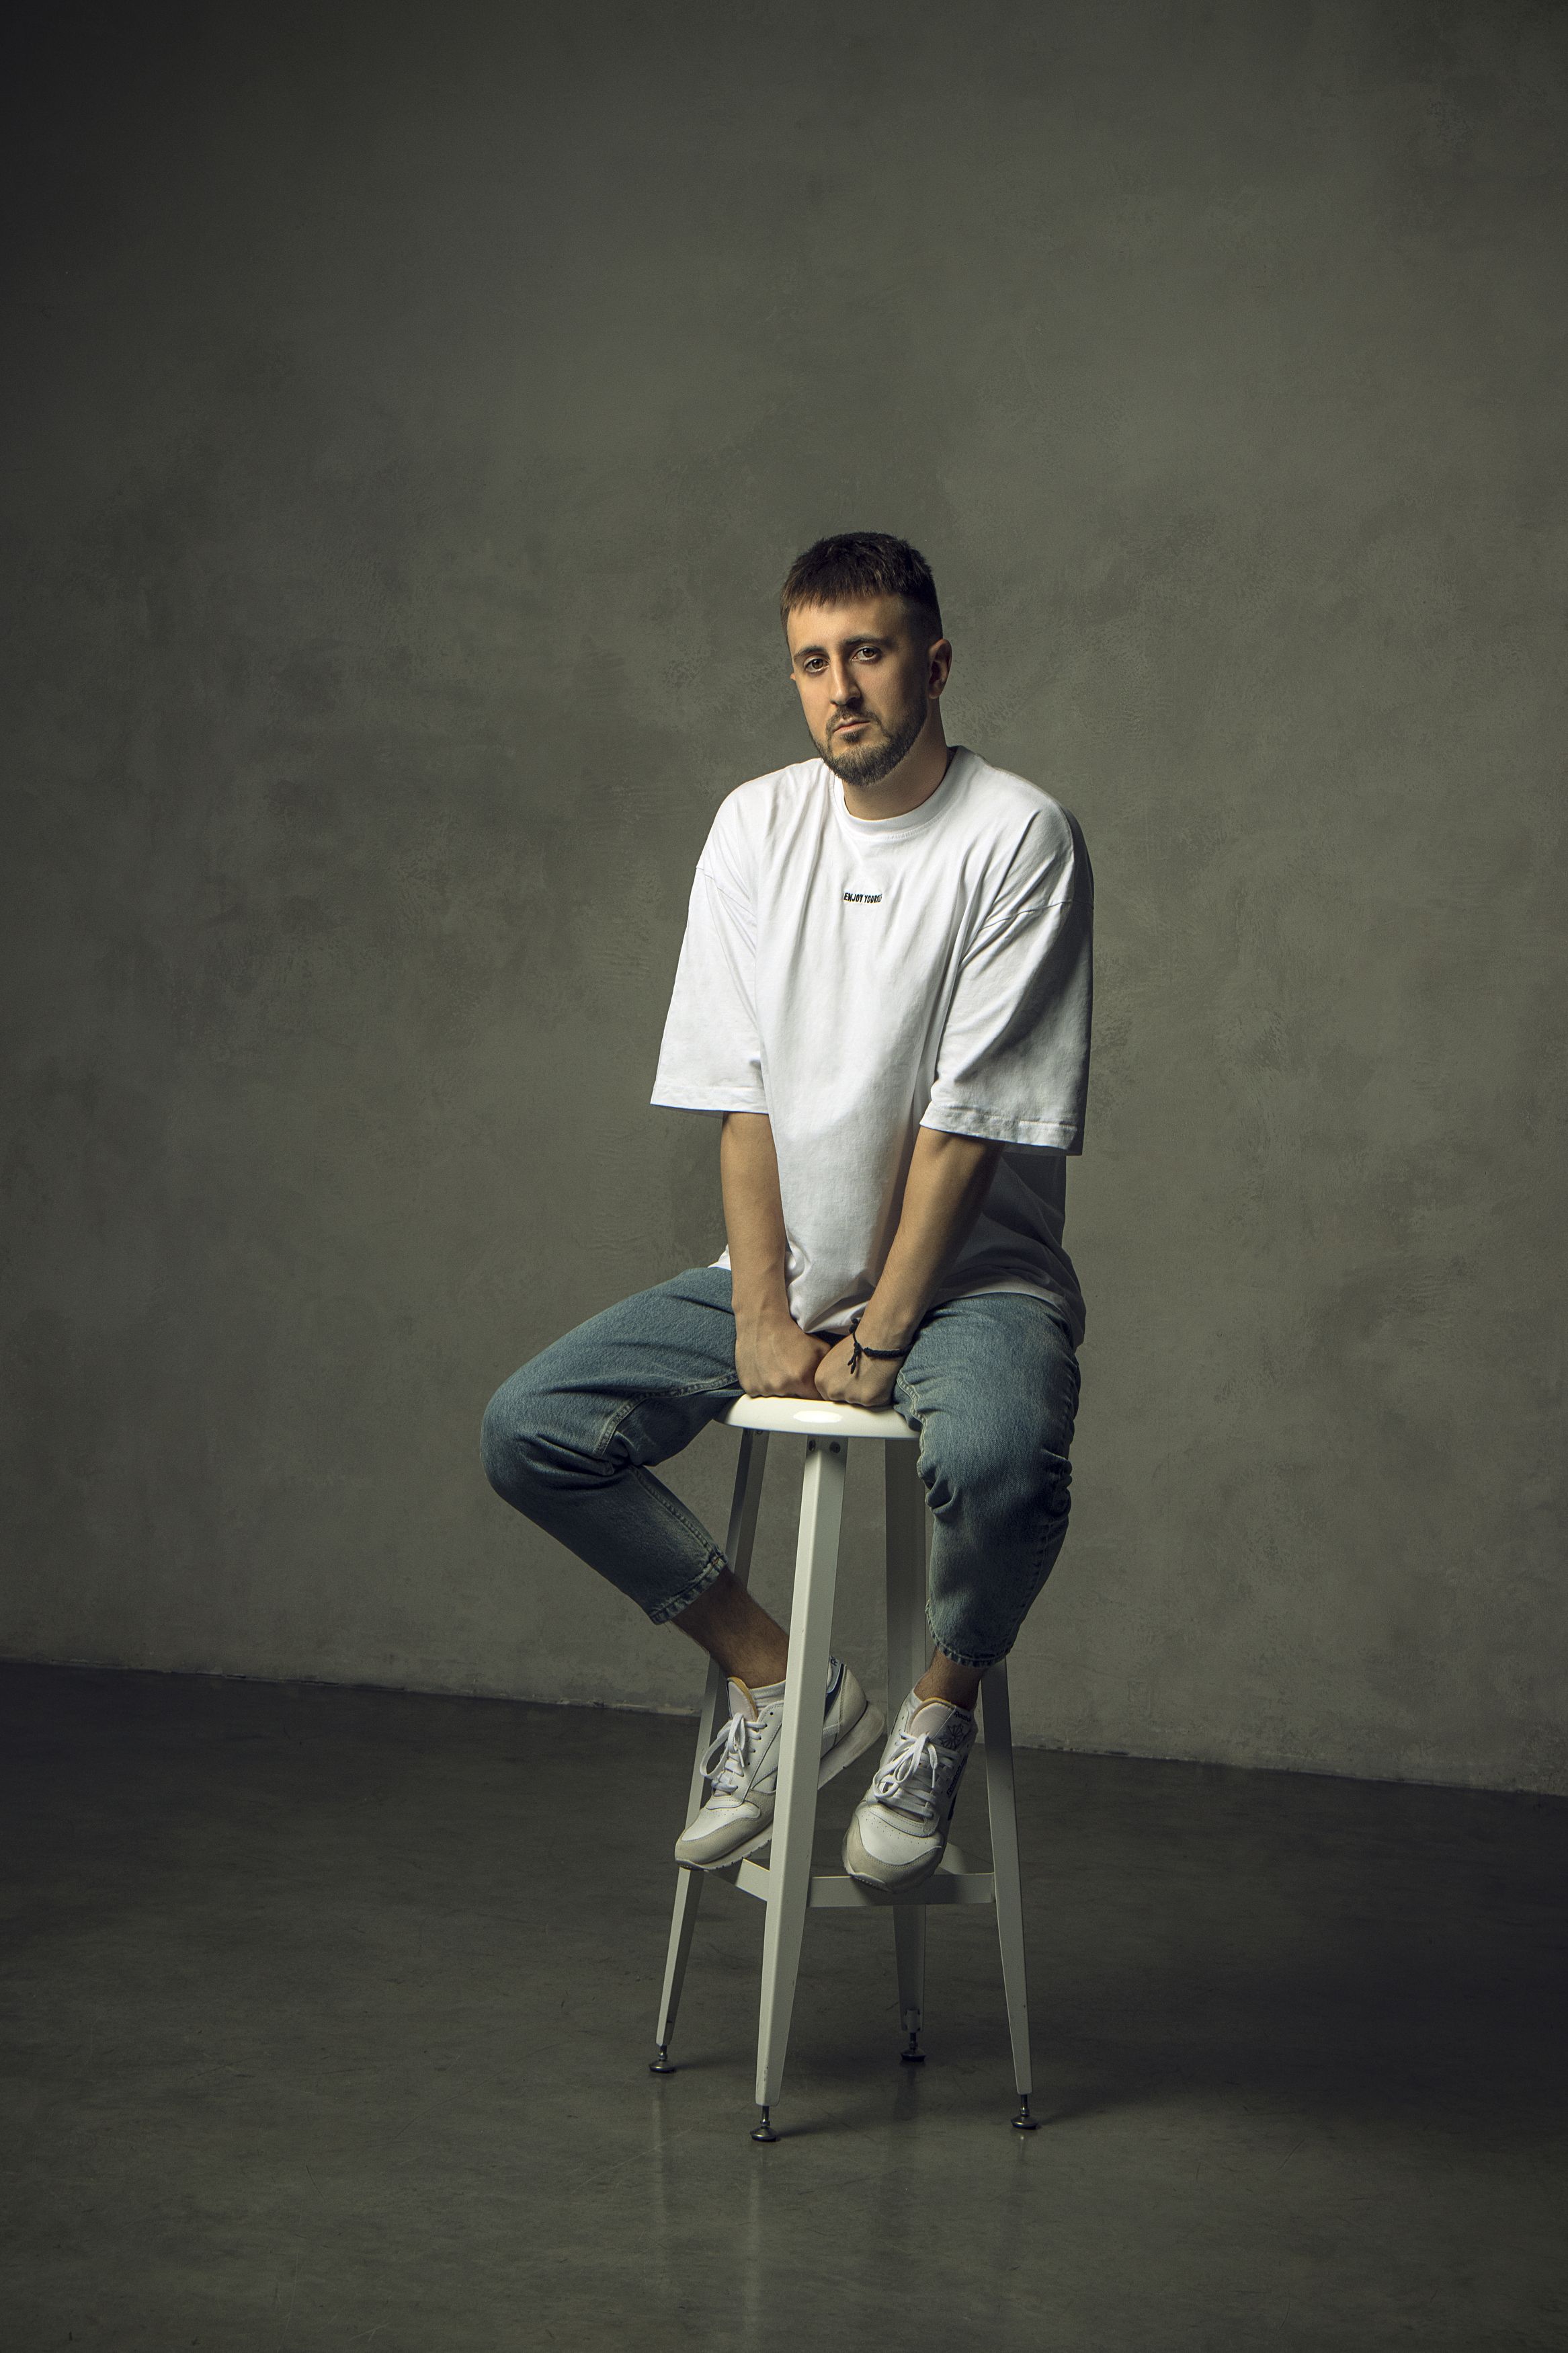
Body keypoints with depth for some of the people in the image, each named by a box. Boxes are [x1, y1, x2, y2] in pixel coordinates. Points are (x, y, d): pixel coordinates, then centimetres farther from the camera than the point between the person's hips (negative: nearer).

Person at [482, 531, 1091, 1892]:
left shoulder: (1019, 836, -11)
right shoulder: (757, 825, 4)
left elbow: (971, 1119, -14)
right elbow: (740, 1095, 0)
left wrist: (881, 1337, -16)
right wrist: (766, 1318, -8)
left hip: (973, 1274, -5)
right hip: (784, 1269, 5)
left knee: (996, 1460, -37)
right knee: (532, 1430, -11)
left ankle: (945, 1708, -5)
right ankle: (783, 1683, 5)